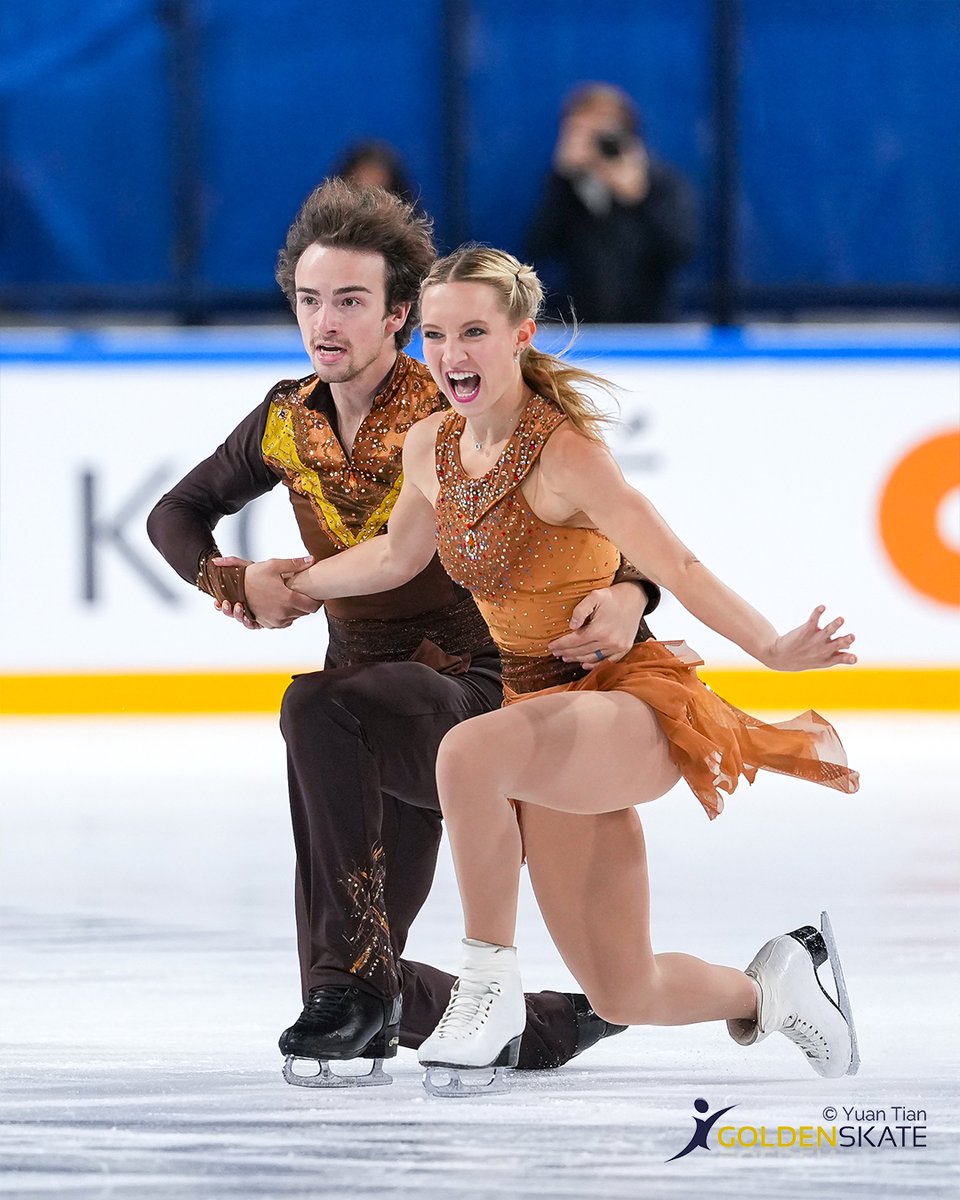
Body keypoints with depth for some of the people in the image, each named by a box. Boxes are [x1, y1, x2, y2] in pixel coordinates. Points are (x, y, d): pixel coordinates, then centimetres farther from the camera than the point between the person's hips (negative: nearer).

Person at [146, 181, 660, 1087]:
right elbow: (175, 515, 18)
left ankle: (357, 974, -34)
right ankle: (559, 1022, 30)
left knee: (317, 710, -39)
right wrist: (233, 580, -5)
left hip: (469, 697, -7)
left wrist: (629, 595, -39)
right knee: (352, 990, 4)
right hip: (375, 720, 7)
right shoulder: (288, 424, 3)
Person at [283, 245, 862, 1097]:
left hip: (633, 700, -7)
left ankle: (491, 985, -23)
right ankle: (771, 988, 39)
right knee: (628, 999, 6)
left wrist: (775, 652, -34)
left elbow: (677, 569, -22)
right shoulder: (431, 449, 3)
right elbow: (397, 556, 23)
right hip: (549, 714, 7)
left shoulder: (565, 453, -19)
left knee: (470, 751, -39)